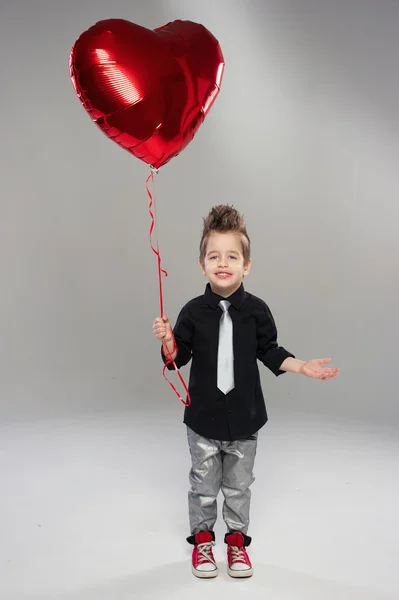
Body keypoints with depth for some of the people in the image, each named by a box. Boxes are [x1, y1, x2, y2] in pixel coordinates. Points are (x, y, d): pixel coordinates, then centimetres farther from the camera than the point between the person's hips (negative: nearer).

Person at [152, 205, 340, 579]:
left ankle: (236, 539, 37)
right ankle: (202, 539, 35)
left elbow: (270, 353, 2)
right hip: (203, 418, -1)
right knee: (204, 485, 14)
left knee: (238, 485, 17)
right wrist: (167, 341, -24)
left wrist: (302, 367, -8)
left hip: (244, 417, 1)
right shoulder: (193, 312, -11)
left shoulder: (256, 310, -8)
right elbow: (178, 358, -5)